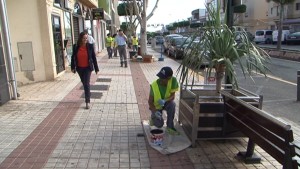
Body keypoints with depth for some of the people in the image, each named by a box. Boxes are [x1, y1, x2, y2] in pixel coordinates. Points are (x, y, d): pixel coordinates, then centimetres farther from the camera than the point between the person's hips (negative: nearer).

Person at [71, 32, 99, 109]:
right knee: (84, 83, 18)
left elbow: (94, 57, -5)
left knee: (86, 84, -10)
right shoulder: (75, 47, -5)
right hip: (79, 68, 3)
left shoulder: (90, 46, -9)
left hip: (88, 68, -3)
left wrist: (96, 68, -4)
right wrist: (72, 67, -2)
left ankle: (87, 102, -7)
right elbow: (73, 57, 3)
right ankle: (87, 96, 43)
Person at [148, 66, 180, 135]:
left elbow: (172, 96, -18)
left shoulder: (173, 80, -24)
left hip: (166, 103, 2)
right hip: (156, 106, -2)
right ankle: (153, 117, 18)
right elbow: (150, 101, -18)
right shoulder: (154, 85, -27)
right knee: (159, 124, -19)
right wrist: (155, 112, -34)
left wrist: (164, 101, -39)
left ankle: (170, 127, -16)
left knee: (172, 104, -34)